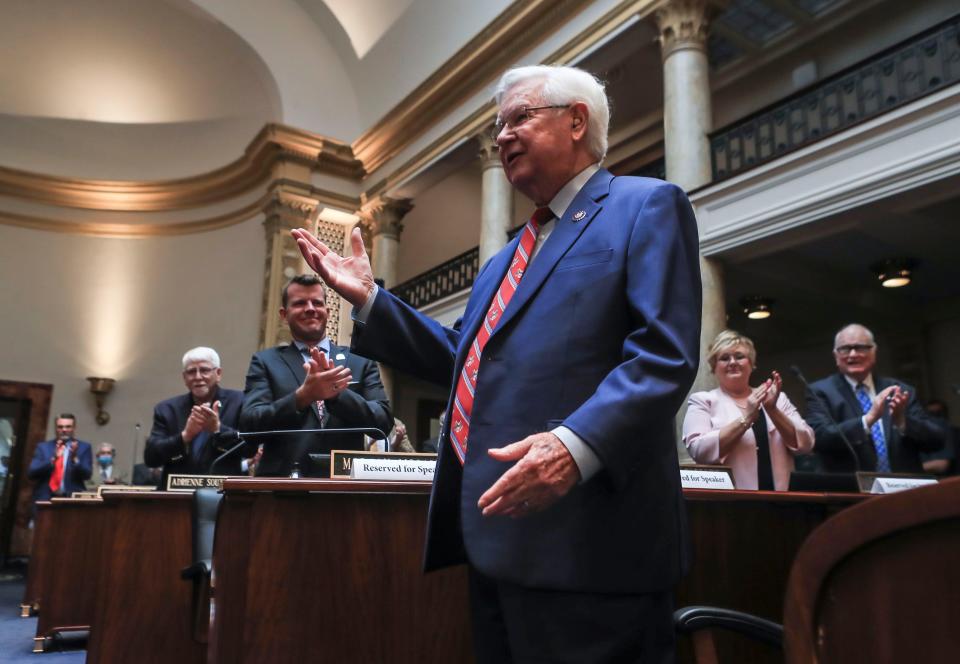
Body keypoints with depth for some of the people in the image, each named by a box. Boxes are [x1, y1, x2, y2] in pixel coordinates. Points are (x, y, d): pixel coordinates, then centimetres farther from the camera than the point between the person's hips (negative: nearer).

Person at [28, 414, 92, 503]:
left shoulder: (84, 447, 6)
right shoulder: (43, 447, 11)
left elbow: (86, 475, -4)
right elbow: (31, 473, -1)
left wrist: (74, 458, -20)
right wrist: (53, 459, -15)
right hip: (45, 499, 2)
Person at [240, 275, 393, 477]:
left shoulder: (361, 361, 10)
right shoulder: (266, 361, 9)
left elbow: (384, 422, 2)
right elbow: (250, 425, -3)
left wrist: (337, 392, -13)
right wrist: (302, 396, -18)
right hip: (283, 482, -1)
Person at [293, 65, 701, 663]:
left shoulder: (646, 206, -2)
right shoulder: (507, 258, 24)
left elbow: (664, 355, -15)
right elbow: (461, 361, 21)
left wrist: (577, 444, -29)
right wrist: (369, 298, 15)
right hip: (499, 533, 9)